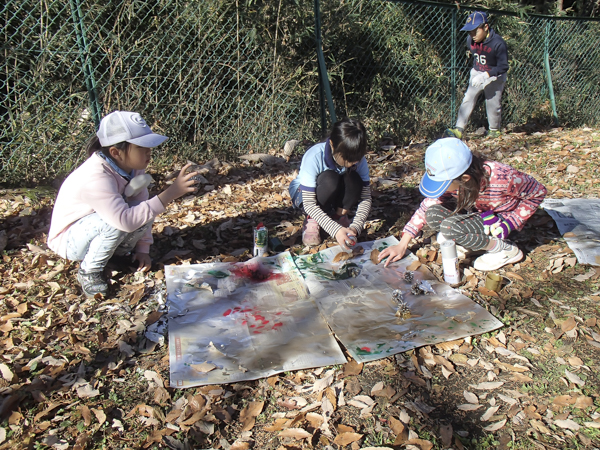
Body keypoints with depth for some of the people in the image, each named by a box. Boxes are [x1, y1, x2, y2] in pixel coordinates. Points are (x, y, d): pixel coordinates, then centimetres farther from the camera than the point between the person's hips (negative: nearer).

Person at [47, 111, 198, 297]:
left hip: (102, 228, 6)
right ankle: (89, 271, -10)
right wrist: (170, 194, -45)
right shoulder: (96, 178, -35)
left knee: (145, 209, -18)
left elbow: (142, 208, -3)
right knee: (115, 222, -35)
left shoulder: (132, 166, -12)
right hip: (69, 240, -6)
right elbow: (125, 220, -45)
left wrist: (142, 249, -7)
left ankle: (122, 253, 5)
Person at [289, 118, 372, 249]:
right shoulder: (314, 158, -34)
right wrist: (335, 230, -44)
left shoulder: (358, 159, -23)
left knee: (354, 181, -30)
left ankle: (339, 215, -5)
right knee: (329, 179, -36)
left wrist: (355, 227, -36)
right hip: (303, 194, -3)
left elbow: (366, 198, -19)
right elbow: (309, 204, -34)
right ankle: (312, 221, -14)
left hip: (335, 196, 3)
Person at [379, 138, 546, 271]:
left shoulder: (502, 178, -35)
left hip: (501, 218, -5)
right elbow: (427, 206, -11)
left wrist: (508, 224, -24)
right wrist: (402, 245, -15)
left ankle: (505, 250, -11)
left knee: (450, 227, -30)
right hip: (478, 214, 6)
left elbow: (538, 193, -16)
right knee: (433, 214, -23)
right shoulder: (450, 177, -21)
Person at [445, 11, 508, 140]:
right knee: (468, 99, -9)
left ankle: (494, 129, 24)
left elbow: (503, 67, -24)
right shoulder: (470, 40, -9)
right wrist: (477, 71, 16)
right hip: (477, 74, 4)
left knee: (493, 104, 3)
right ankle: (459, 129, -14)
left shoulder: (498, 43, -25)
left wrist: (485, 75, -35)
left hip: (494, 77, -4)